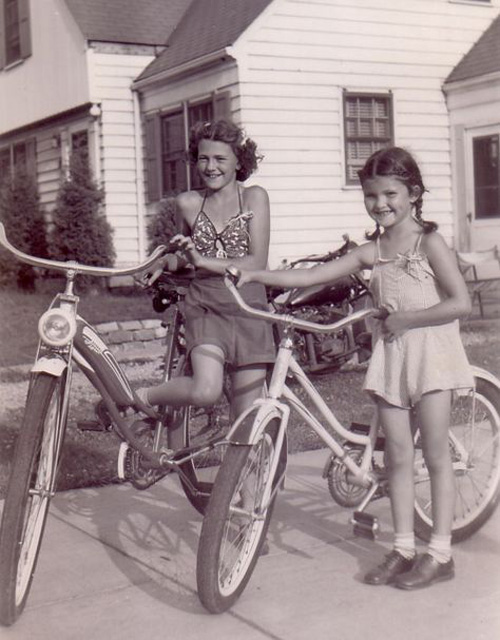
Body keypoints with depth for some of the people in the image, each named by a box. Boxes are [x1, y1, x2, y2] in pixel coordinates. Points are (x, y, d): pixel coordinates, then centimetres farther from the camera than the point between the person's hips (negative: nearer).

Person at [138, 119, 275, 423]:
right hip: (205, 308, 0)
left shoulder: (254, 197, 0)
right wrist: (165, 262, 2)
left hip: (248, 310, 0)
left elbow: (258, 262, -9)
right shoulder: (188, 203, 7)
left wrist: (203, 261, -17)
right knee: (206, 391, -25)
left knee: (247, 417, 0)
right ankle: (140, 397, -1)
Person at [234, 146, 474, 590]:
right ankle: (403, 548, 17)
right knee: (397, 456, 7)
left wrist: (406, 319, -13)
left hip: (430, 351, -5)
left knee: (435, 455, 2)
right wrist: (252, 275, -5)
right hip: (390, 353, 5)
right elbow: (311, 277, 3)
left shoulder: (429, 242, -7)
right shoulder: (371, 251, 8)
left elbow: (461, 303, -13)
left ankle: (440, 553, 10)